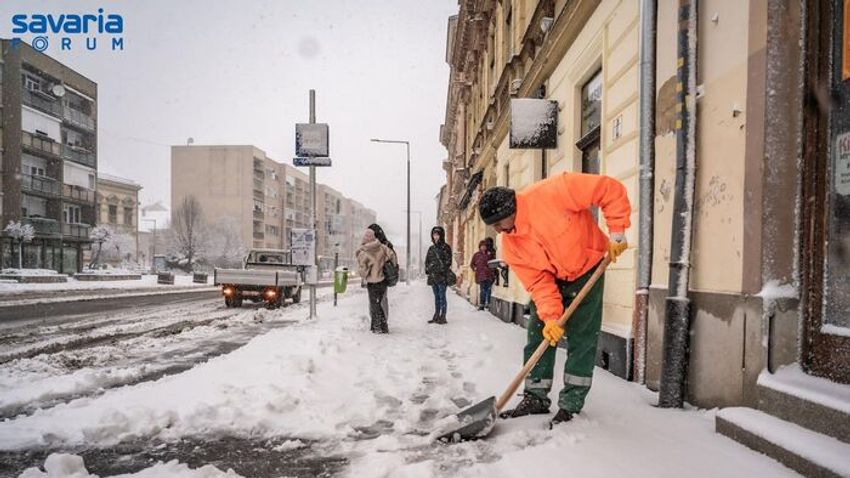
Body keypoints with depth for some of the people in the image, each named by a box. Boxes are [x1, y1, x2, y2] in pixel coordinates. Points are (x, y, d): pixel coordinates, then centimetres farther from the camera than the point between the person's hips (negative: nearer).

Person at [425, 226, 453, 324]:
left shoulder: (446, 247, -3)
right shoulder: (431, 248, 15)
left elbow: (448, 261, -8)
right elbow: (427, 261, 19)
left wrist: (442, 272, -14)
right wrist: (428, 270, 5)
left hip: (442, 276, -6)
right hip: (433, 276, 6)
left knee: (442, 296, -5)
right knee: (436, 297, 12)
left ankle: (443, 317, -1)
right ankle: (436, 316, 18)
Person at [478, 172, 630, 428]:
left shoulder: (550, 193, -31)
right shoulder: (510, 245, -13)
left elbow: (611, 190, -25)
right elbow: (538, 282, -13)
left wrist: (616, 233, -24)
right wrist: (550, 316, -25)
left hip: (587, 270, -5)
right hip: (552, 278, 5)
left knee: (581, 339, -2)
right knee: (538, 335, 4)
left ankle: (570, 405, 8)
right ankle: (535, 397, 18)